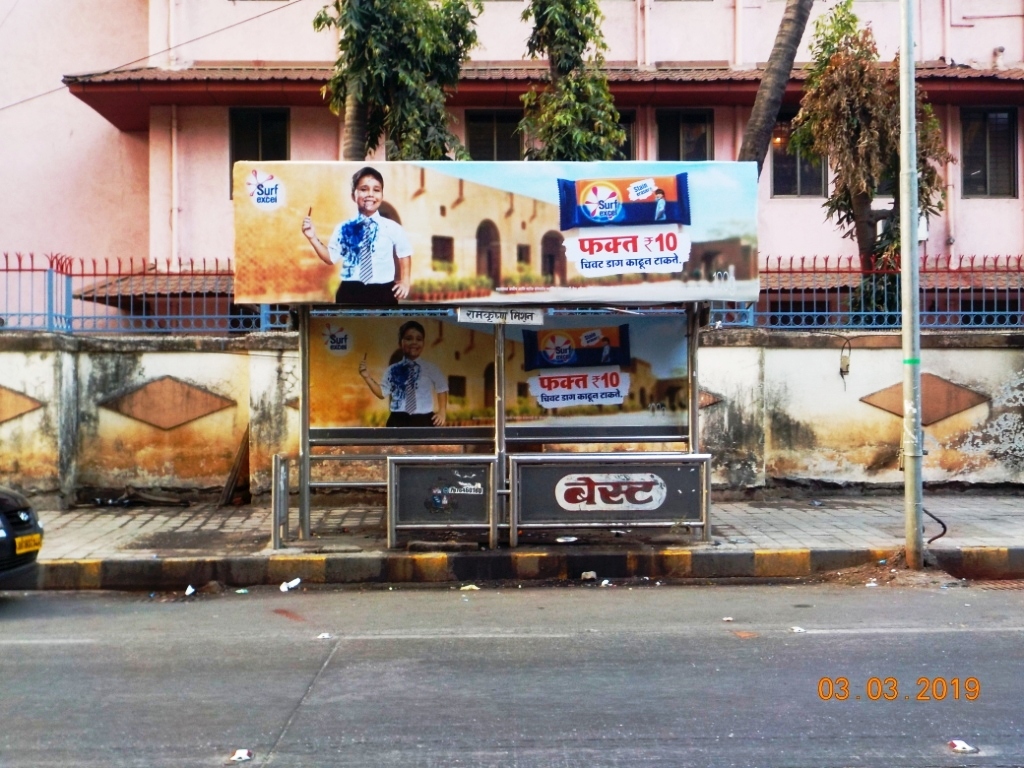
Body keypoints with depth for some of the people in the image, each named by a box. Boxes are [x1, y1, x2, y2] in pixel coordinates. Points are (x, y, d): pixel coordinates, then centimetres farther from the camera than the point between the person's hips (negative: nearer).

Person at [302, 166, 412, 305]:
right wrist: (313, 238, -5)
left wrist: (405, 281, 8)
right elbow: (331, 257, 5)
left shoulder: (393, 228, -3)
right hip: (350, 293, 1)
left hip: (383, 293, 0)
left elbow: (404, 254, 12)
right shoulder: (344, 228, -1)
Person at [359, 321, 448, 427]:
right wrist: (367, 376, -3)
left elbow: (442, 389, 14)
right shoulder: (393, 370, 3)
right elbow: (382, 392, 7)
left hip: (423, 420, 0)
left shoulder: (430, 368, 1)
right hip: (398, 421, 1)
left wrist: (442, 411, 9)